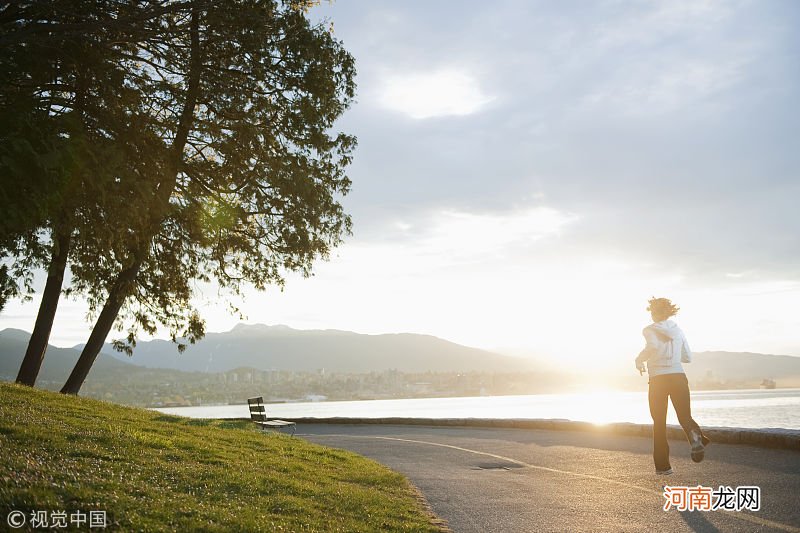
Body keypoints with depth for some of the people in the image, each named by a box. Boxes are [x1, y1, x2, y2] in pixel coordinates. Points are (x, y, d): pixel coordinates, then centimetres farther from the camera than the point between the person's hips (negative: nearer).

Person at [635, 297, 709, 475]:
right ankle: (696, 436, -31)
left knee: (659, 423, 10)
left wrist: (639, 360, -8)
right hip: (678, 377, 3)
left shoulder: (650, 330, -2)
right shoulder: (678, 330, 12)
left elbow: (653, 346, -24)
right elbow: (688, 357, 16)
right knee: (685, 417, 6)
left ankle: (663, 465, 10)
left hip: (658, 380, -2)